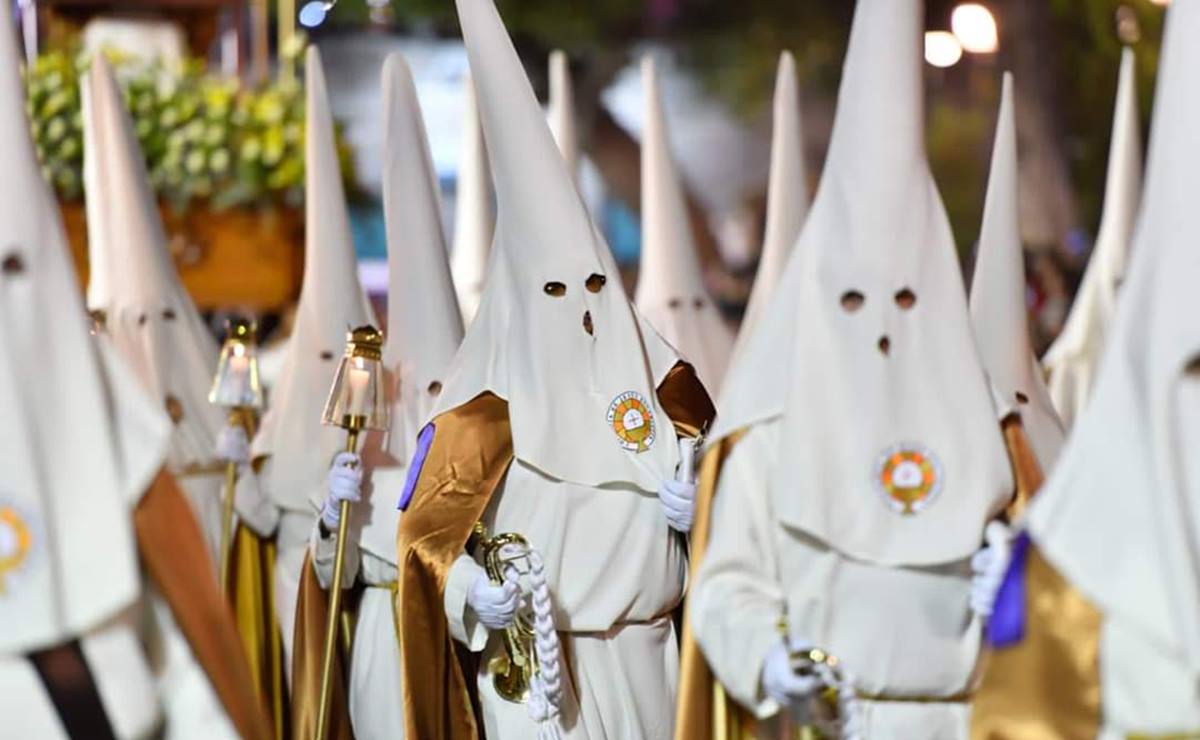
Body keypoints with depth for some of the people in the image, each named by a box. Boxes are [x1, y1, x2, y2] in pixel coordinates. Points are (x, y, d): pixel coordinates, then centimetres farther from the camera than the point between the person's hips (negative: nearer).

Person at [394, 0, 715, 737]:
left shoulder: (654, 377, 4)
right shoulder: (489, 414, -8)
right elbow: (428, 532, -7)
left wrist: (697, 505, -8)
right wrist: (470, 588, -25)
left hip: (642, 655, 4)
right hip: (534, 659, -4)